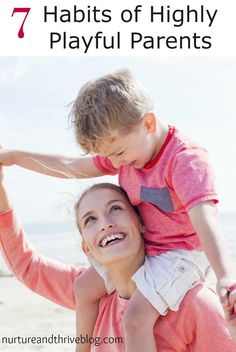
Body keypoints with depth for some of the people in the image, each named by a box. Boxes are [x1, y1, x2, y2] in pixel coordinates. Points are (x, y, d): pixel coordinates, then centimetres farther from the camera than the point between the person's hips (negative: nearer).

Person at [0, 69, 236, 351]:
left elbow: (203, 216, -39)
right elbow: (72, 167, 10)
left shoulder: (185, 158, -26)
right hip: (140, 249, 9)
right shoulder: (127, 147, -1)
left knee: (135, 317, -25)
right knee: (85, 286, 12)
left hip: (181, 253, -9)